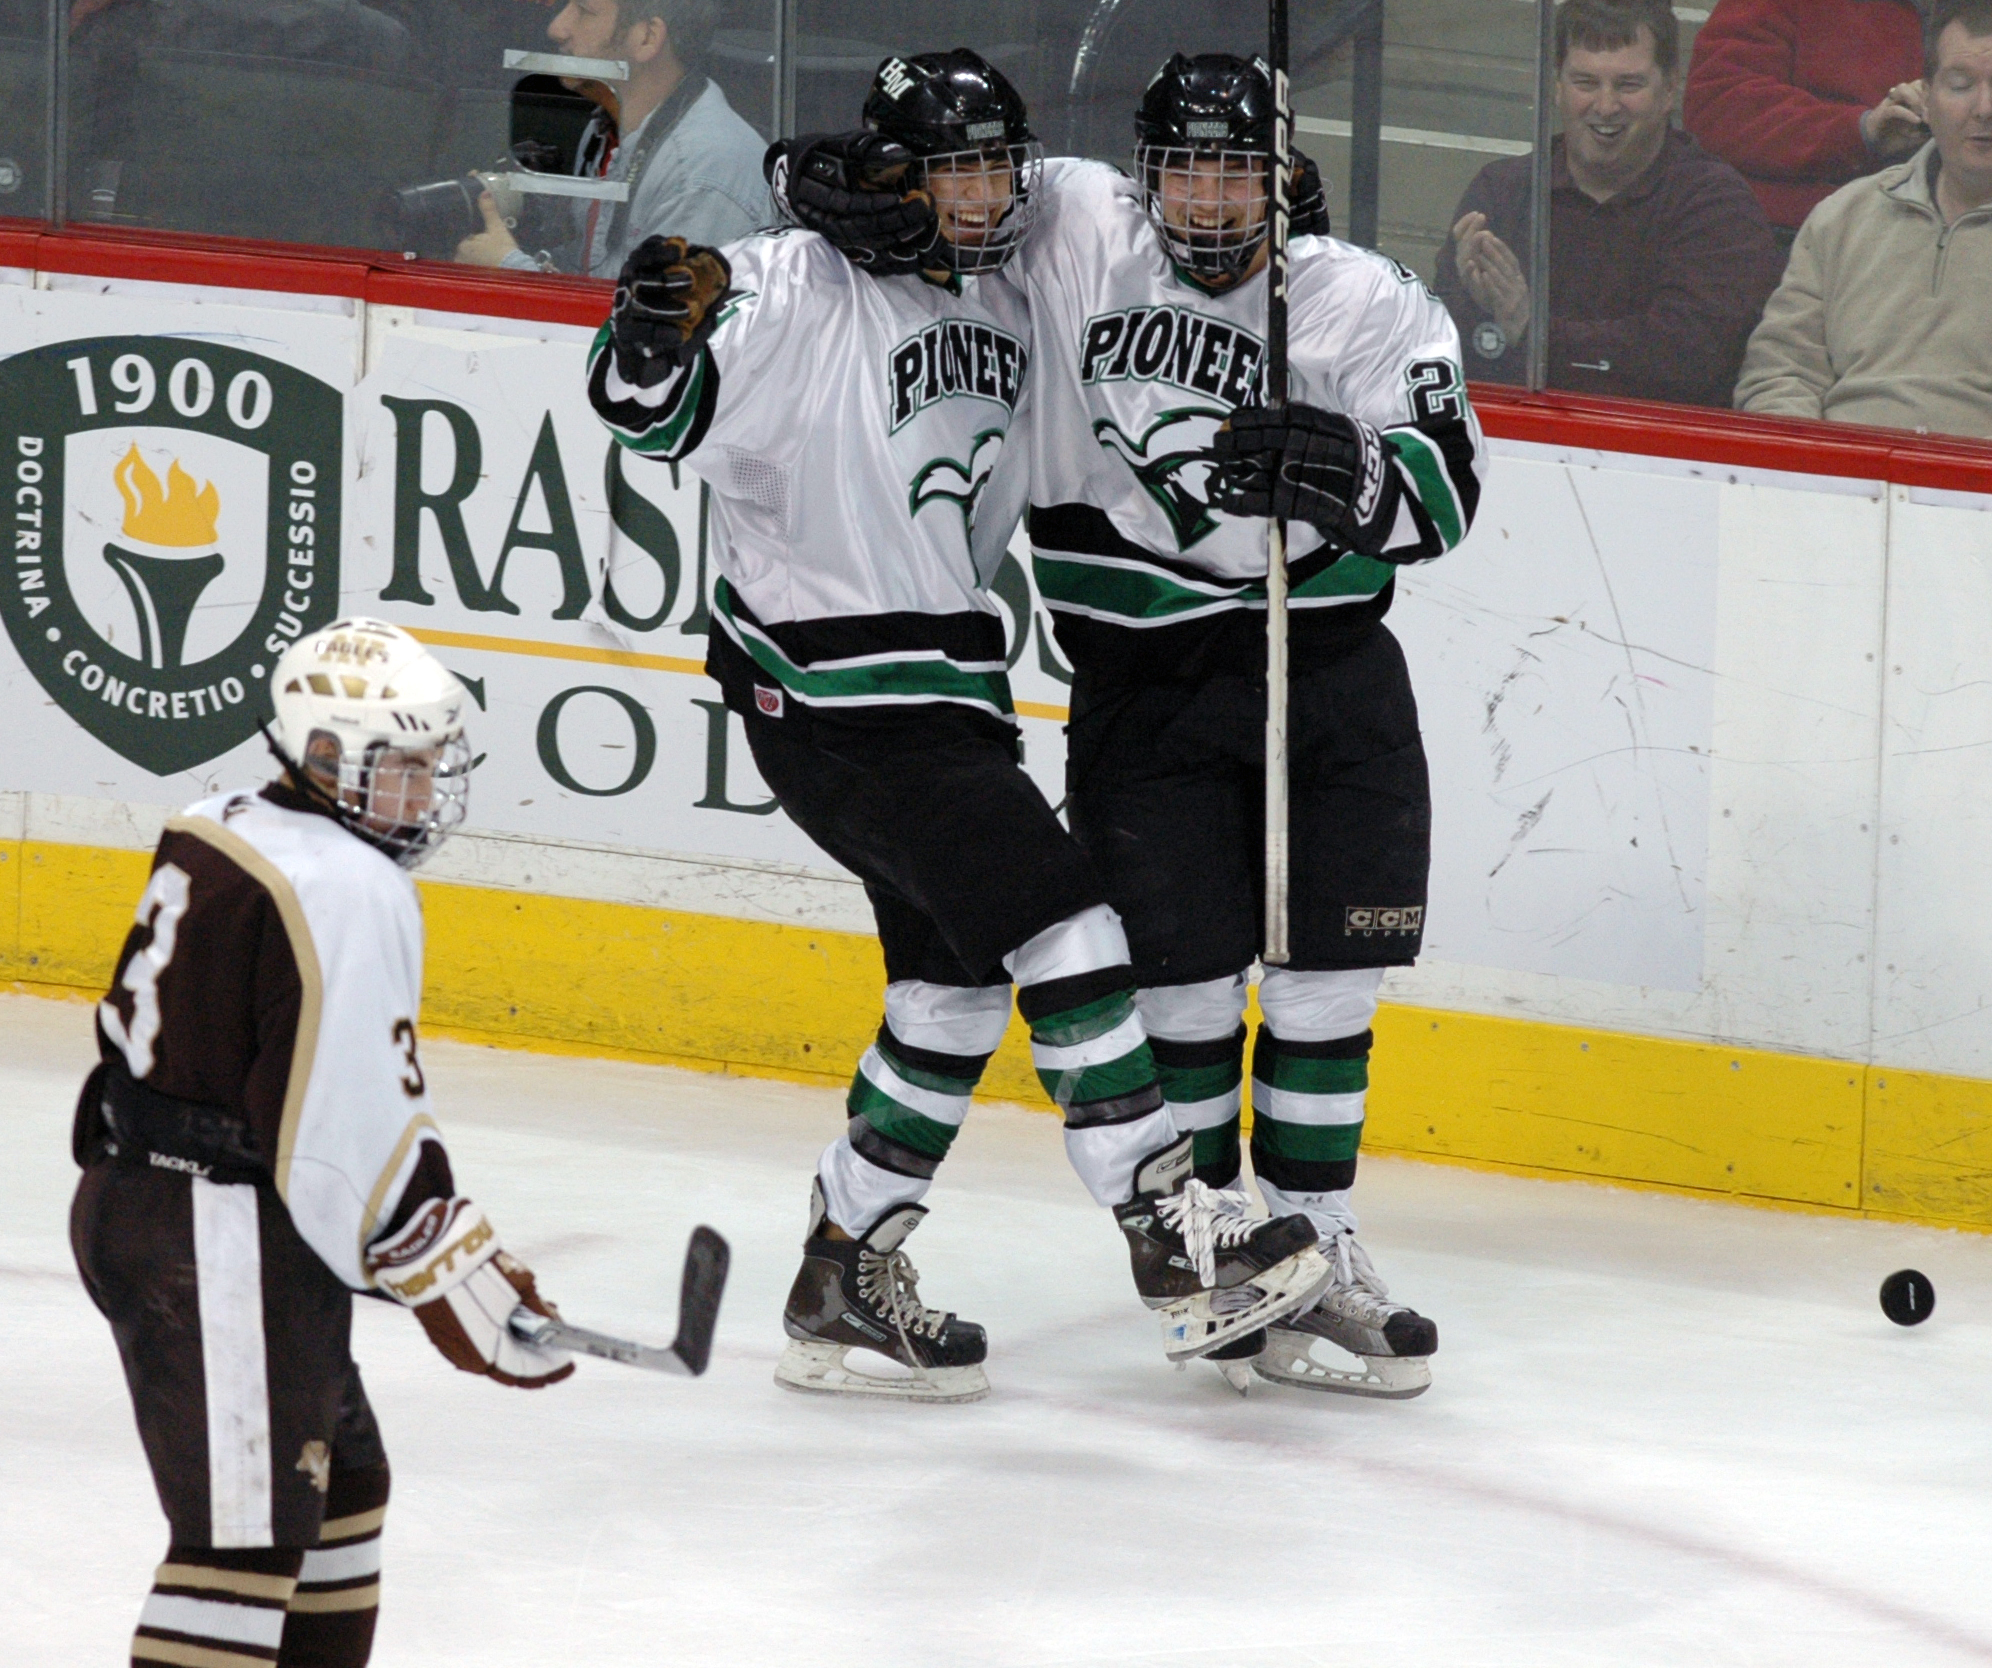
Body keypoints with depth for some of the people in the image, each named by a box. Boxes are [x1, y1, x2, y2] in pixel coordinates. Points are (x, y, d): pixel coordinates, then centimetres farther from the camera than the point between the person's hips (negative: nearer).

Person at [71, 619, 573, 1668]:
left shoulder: (214, 835, 12)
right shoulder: (346, 891, -18)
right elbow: (355, 1122, -21)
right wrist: (455, 1279, -13)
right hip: (224, 1242, -11)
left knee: (338, 1478, 22)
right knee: (247, 1529, -10)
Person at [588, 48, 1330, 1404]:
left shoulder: (1001, 309, 10)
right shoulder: (802, 295, -15)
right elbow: (653, 411, -20)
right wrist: (661, 329, -42)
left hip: (939, 690, 9)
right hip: (834, 694, -9)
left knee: (959, 985, 12)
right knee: (1059, 926, -14)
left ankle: (845, 1282, 19)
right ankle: (1176, 1244, -11)